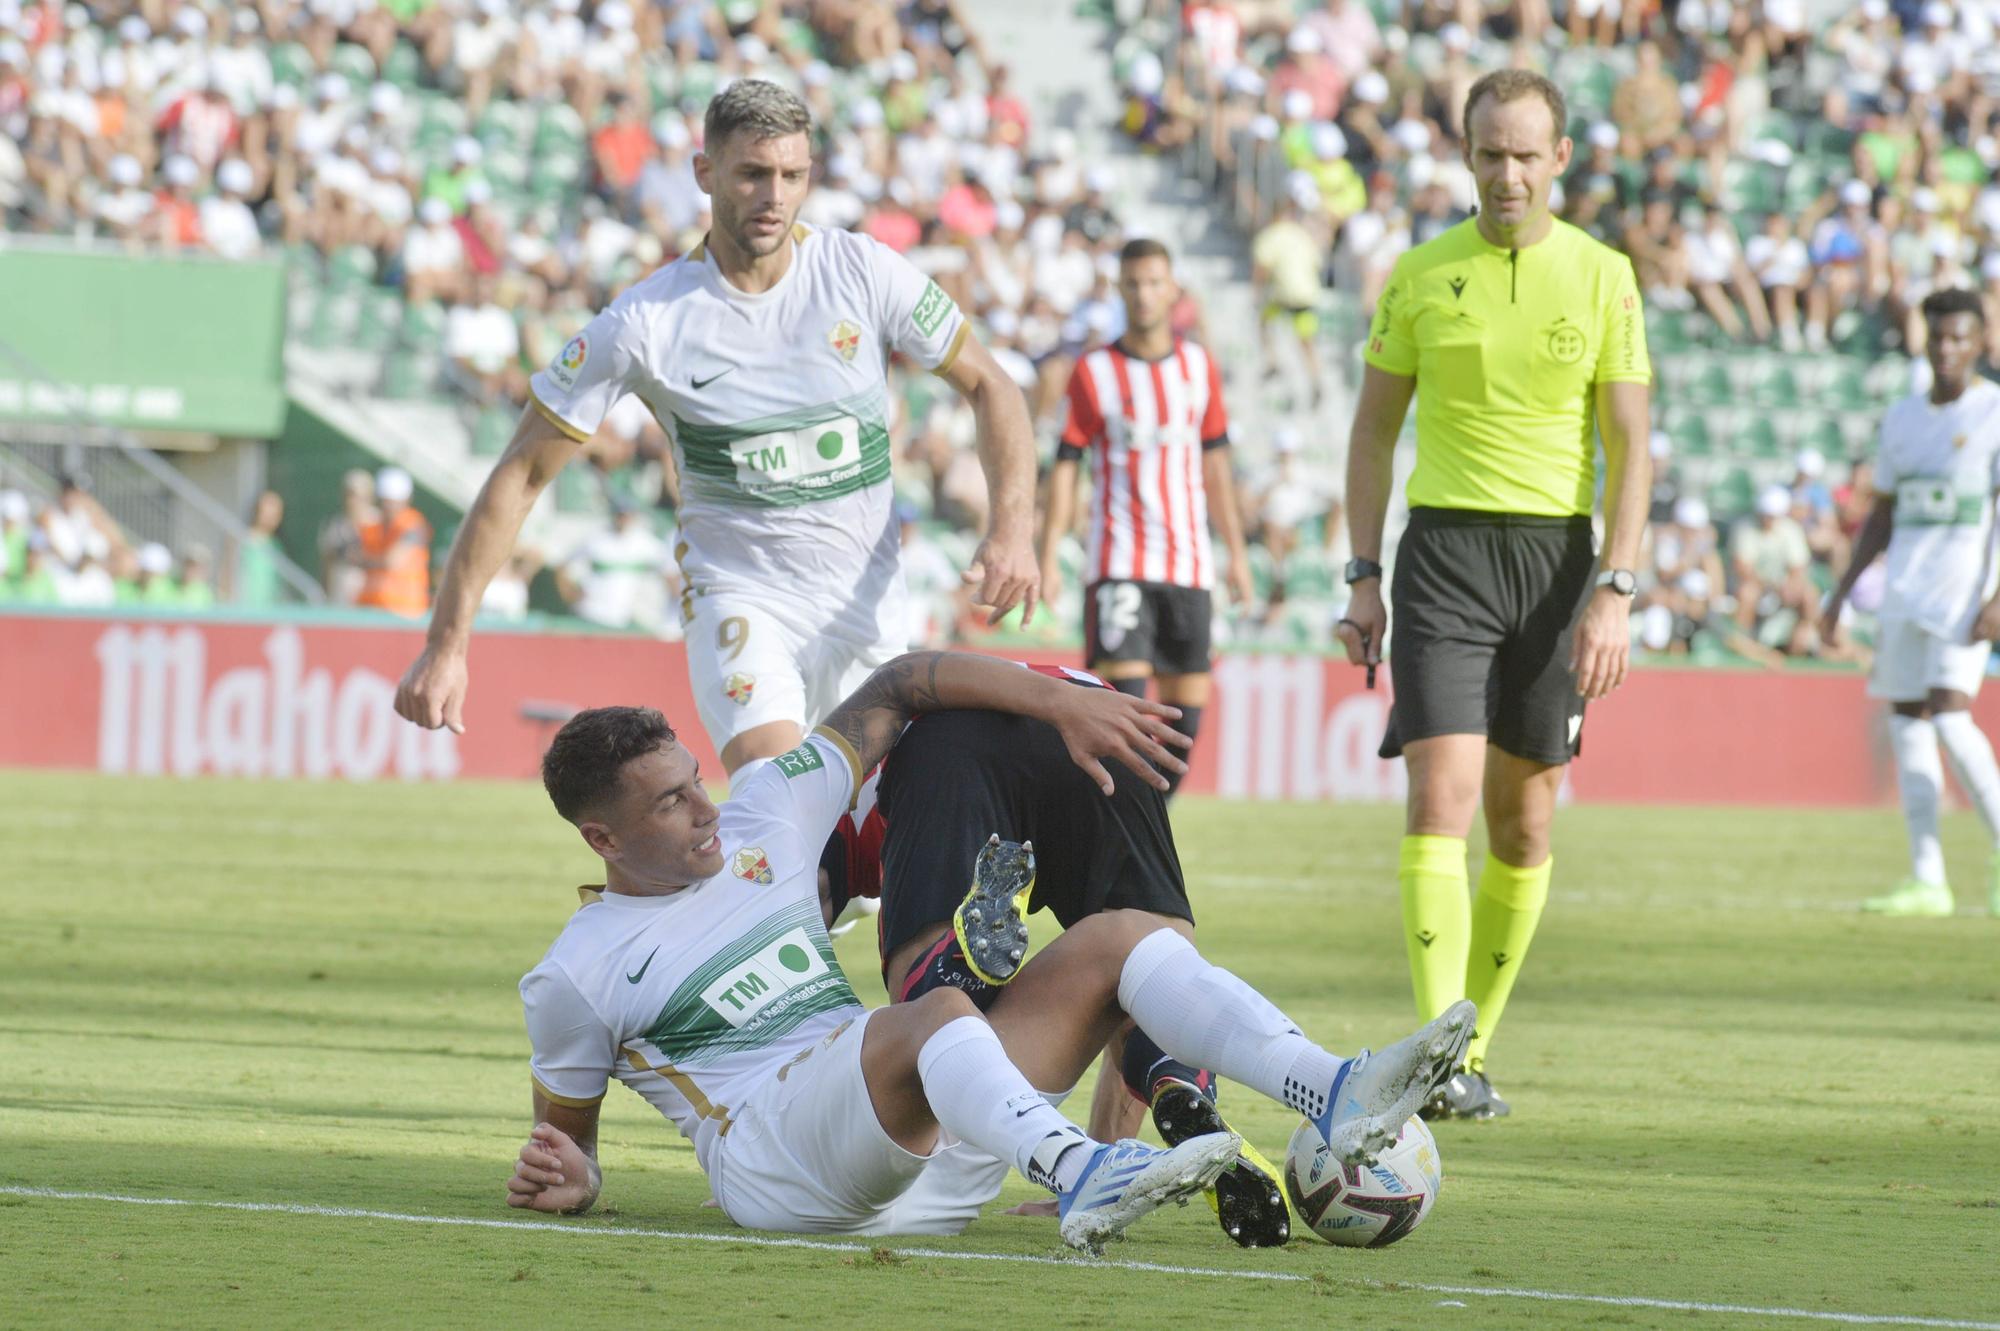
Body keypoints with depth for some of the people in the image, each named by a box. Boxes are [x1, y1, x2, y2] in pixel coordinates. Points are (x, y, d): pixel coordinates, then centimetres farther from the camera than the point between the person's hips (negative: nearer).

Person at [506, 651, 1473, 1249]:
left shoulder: (759, 825, 17)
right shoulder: (576, 978, 5)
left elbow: (896, 689, 20)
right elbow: (565, 1130, 15)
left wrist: (1064, 704, 10)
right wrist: (567, 1182, -9)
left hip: (914, 1132, 7)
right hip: (766, 1154, -7)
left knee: (1122, 936, -7)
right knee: (940, 1016, -37)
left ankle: (1339, 1099, -28)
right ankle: (1080, 1179, -68)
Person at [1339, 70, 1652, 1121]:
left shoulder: (1603, 277, 2)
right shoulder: (1421, 276, 3)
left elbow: (1631, 447, 1)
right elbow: (1374, 430, 10)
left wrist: (1616, 590, -9)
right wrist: (1363, 580, 4)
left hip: (1558, 555, 1)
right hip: (1444, 551, -1)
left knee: (1523, 824, 5)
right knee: (1441, 798, -15)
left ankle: (1473, 1049, 18)